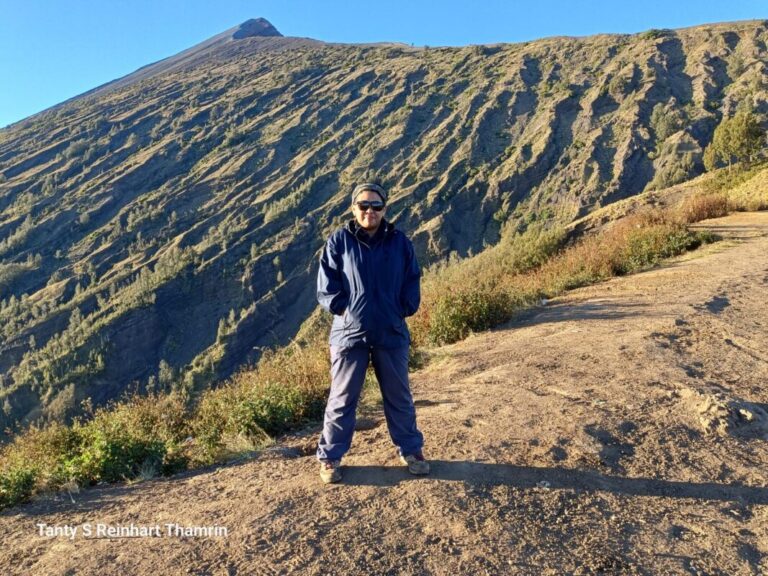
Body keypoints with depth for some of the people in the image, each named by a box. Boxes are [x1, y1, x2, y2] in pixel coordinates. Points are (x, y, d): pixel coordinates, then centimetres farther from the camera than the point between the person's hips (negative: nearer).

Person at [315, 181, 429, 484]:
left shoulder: (400, 242, 3)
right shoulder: (338, 241, -3)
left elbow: (412, 284, 8)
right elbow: (325, 288, -3)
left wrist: (401, 312, -3)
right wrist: (346, 311, -10)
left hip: (391, 334, 2)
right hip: (349, 334, -2)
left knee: (399, 397, 15)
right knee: (342, 399, 8)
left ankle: (411, 450, 33)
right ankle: (329, 457, 23)